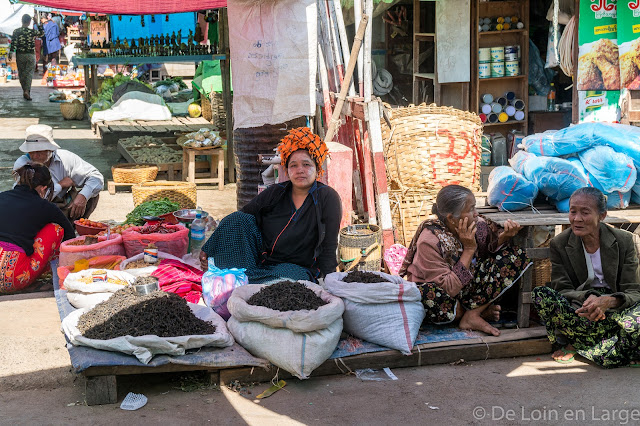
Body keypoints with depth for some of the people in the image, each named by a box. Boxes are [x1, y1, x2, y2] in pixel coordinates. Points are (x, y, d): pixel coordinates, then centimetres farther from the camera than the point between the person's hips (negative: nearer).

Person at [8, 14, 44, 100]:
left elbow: (13, 43, -9)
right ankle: (27, 91, -15)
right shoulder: (32, 31, -6)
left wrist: (10, 53, -5)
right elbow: (42, 33, 11)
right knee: (29, 73, 0)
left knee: (21, 73, 13)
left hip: (20, 55, 1)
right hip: (30, 55, -1)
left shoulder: (16, 31, -4)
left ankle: (25, 91, 20)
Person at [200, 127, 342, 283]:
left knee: (286, 274, -40)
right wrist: (208, 251, -8)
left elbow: (329, 249, -5)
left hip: (298, 268, -3)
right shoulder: (274, 193, 7)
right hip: (260, 259, 4)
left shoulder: (327, 198, -3)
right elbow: (239, 221, 5)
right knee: (237, 218, -15)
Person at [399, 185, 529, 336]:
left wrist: (503, 237, -15)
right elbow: (449, 289, -28)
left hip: (467, 288, 5)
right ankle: (479, 309, -11)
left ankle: (471, 315, -16)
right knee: (424, 295, -42)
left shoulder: (477, 225, -13)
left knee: (516, 255, -10)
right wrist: (469, 249, -29)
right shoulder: (429, 241, -27)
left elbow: (492, 248, 9)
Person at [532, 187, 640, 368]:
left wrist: (608, 301, -31)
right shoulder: (559, 244, -1)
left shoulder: (624, 240, -4)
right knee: (540, 294, -28)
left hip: (615, 309, -1)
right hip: (579, 306, 1)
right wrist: (587, 298, -29)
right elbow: (562, 290, -5)